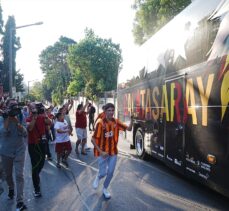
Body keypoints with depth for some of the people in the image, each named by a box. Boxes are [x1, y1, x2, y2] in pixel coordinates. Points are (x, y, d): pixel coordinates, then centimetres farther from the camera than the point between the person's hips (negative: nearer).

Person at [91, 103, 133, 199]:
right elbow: (93, 139, -17)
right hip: (103, 152, -4)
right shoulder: (100, 123, -20)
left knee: (110, 173, 11)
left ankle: (105, 189, 37)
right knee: (103, 173, 2)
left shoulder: (116, 122, -6)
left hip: (113, 152, 4)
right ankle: (98, 177, 39)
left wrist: (131, 119, -25)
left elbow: (129, 128, -8)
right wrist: (101, 152, -20)